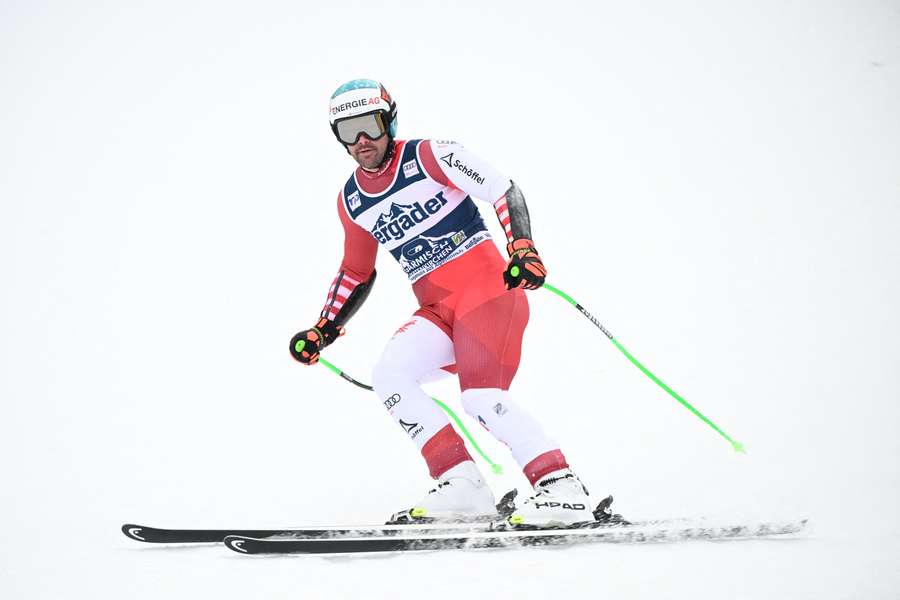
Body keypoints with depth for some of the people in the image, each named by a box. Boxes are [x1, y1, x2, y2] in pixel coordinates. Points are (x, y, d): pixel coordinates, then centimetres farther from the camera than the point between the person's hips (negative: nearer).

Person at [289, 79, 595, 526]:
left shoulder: (428, 157, -5)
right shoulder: (351, 202, 13)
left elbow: (503, 190, -8)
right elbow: (357, 274, 26)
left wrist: (522, 246, -24)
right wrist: (323, 331, 17)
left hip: (487, 288, -6)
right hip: (438, 311, 6)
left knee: (481, 397, -24)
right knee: (388, 376, -17)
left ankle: (562, 489, -20)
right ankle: (463, 487, -16)